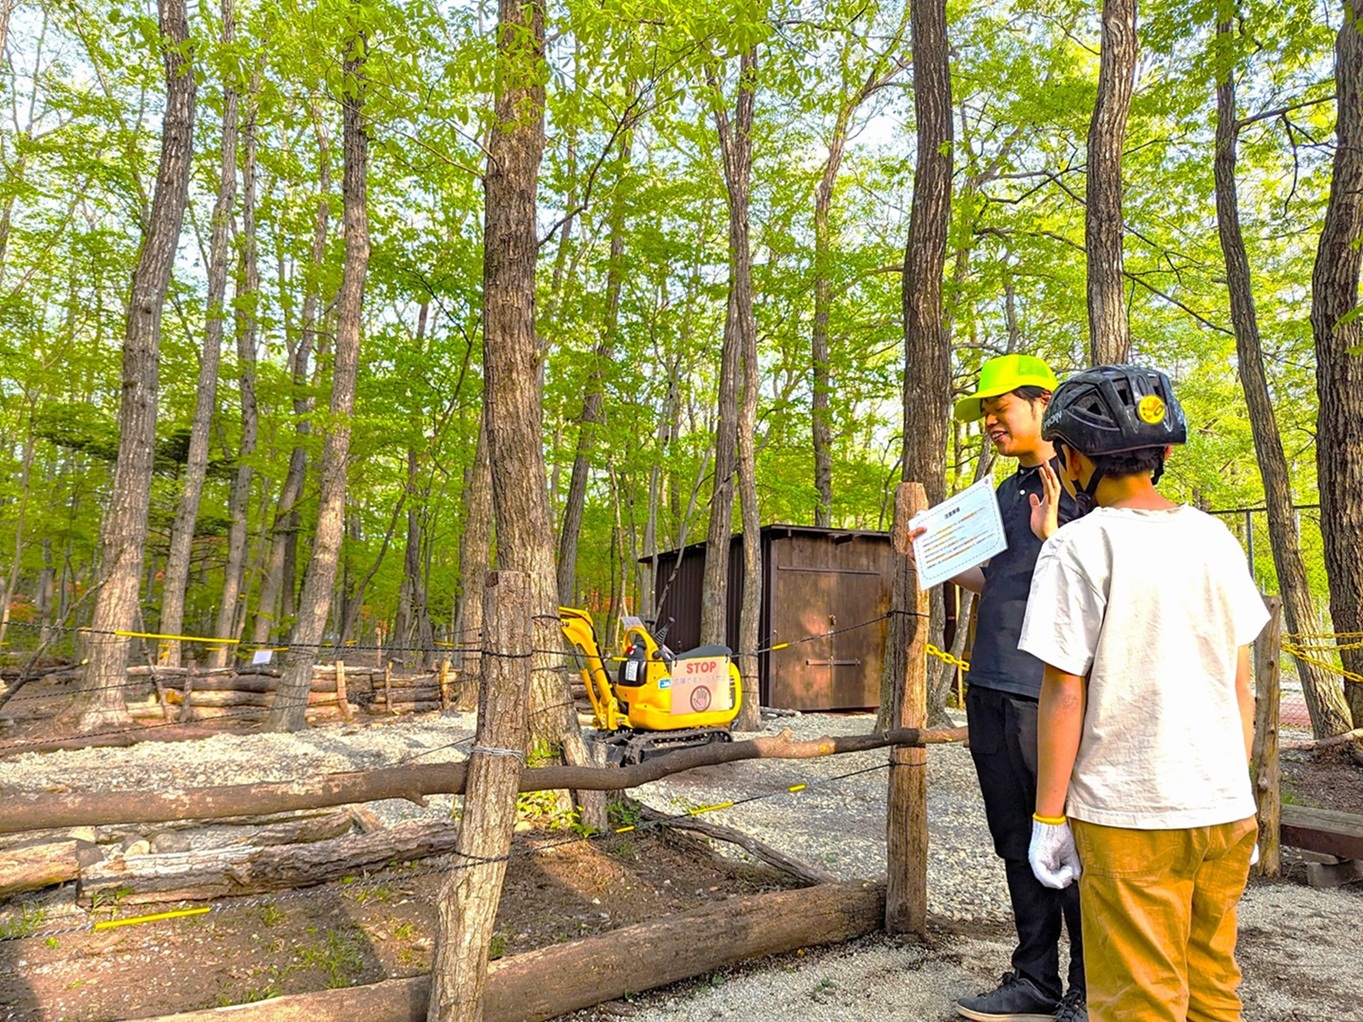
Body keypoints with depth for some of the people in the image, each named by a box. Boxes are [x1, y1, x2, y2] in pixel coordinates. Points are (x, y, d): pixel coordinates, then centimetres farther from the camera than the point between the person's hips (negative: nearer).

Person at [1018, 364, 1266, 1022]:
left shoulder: (1079, 548, -14)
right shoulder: (1215, 539, 4)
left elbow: (1064, 695, -14)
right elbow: (1240, 684, 10)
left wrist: (1048, 818, -6)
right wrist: (1236, 794, 19)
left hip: (1128, 816, -6)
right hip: (1225, 808, 6)